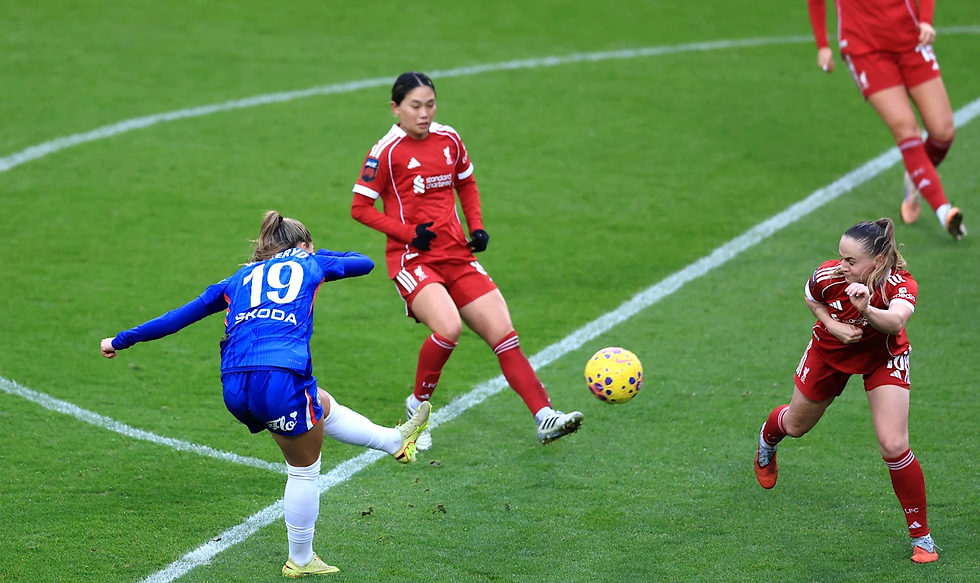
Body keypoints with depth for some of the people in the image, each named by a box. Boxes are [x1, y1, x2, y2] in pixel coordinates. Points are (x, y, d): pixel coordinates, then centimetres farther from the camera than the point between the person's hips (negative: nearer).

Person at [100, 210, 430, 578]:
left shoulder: (239, 280, 27)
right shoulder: (308, 264, 20)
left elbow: (178, 316, 28)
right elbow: (364, 263, 39)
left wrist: (122, 341, 38)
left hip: (235, 388, 5)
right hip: (280, 376, -5)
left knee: (323, 407, 29)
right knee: (305, 467, 14)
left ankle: (395, 441, 45)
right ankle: (300, 561, 24)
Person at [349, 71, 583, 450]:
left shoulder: (448, 140, 8)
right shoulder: (386, 152, -8)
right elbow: (360, 207, -5)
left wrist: (477, 227, 8)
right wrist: (408, 233, -14)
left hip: (457, 255, 6)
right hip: (412, 259, -6)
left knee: (503, 333, -3)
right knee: (448, 327, -29)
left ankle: (545, 418, -2)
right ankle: (417, 406, -6)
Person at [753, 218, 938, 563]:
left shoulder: (900, 285, -37)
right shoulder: (828, 276, -31)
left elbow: (896, 321, -59)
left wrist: (867, 310, -78)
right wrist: (833, 326, -23)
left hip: (883, 358, -2)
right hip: (831, 351, 2)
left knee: (894, 447, -15)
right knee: (796, 425, 23)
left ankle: (920, 535, 3)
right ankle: (767, 441, 64)